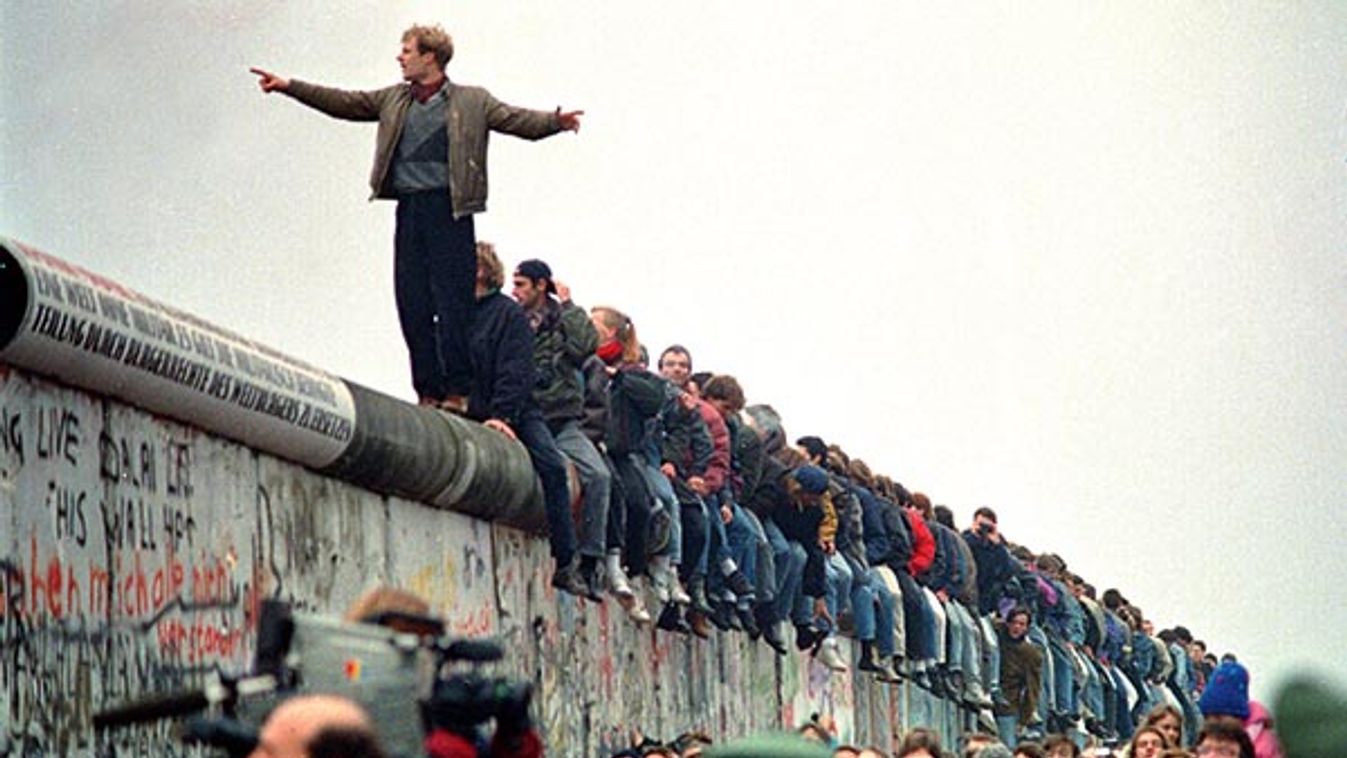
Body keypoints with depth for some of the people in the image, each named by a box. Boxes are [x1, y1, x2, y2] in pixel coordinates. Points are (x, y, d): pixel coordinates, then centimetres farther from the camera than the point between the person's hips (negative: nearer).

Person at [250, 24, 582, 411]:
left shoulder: (472, 102, 4)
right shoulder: (393, 100, 18)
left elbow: (517, 120, -5)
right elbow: (345, 103, 18)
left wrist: (555, 121, -24)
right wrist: (289, 86, 13)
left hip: (448, 209, -5)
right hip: (409, 209, 5)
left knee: (452, 306, -8)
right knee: (412, 304, 3)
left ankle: (457, 392, -5)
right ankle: (428, 393, 7)